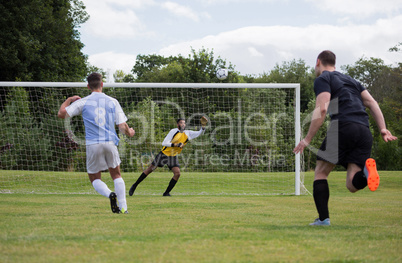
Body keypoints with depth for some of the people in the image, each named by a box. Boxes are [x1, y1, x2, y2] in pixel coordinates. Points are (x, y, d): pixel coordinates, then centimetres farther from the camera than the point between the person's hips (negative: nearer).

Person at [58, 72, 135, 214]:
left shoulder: (82, 102, 3)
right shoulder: (112, 102, 6)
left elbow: (61, 113, 1)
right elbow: (122, 126, 4)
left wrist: (69, 100, 20)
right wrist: (130, 132, 27)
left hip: (93, 144, -1)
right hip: (110, 142, 1)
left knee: (95, 178, 12)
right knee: (116, 175, 18)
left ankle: (110, 194, -18)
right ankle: (123, 206, 4)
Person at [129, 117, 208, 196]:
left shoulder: (188, 133, -1)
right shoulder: (173, 131, -15)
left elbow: (199, 133, -6)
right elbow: (164, 143, -19)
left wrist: (203, 126, -26)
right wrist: (175, 144, -30)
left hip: (173, 157, 4)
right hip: (164, 154, -4)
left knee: (177, 173, -15)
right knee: (150, 169, 0)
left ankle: (166, 193, -2)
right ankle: (135, 185, 13)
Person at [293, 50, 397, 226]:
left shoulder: (322, 79, 9)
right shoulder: (350, 80, 32)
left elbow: (322, 110, -5)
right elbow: (371, 103, 20)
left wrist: (307, 139, -2)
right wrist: (383, 129, 12)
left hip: (343, 127, -6)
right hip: (364, 131, 6)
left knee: (320, 173, 9)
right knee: (352, 185, 1)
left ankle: (323, 218, -2)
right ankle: (367, 170, -32)